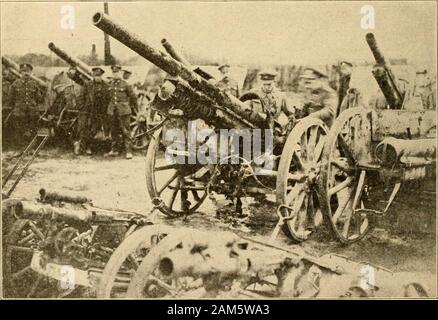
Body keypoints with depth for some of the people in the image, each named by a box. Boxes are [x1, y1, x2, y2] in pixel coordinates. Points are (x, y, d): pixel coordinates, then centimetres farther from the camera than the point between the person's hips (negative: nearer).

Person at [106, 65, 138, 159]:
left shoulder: (125, 84, -5)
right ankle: (114, 150, 20)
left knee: (125, 131, -5)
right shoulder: (110, 84, 9)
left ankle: (128, 151, -2)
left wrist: (134, 108, 12)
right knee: (114, 130, 11)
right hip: (112, 111, 5)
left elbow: (133, 97, 3)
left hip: (123, 111, -5)